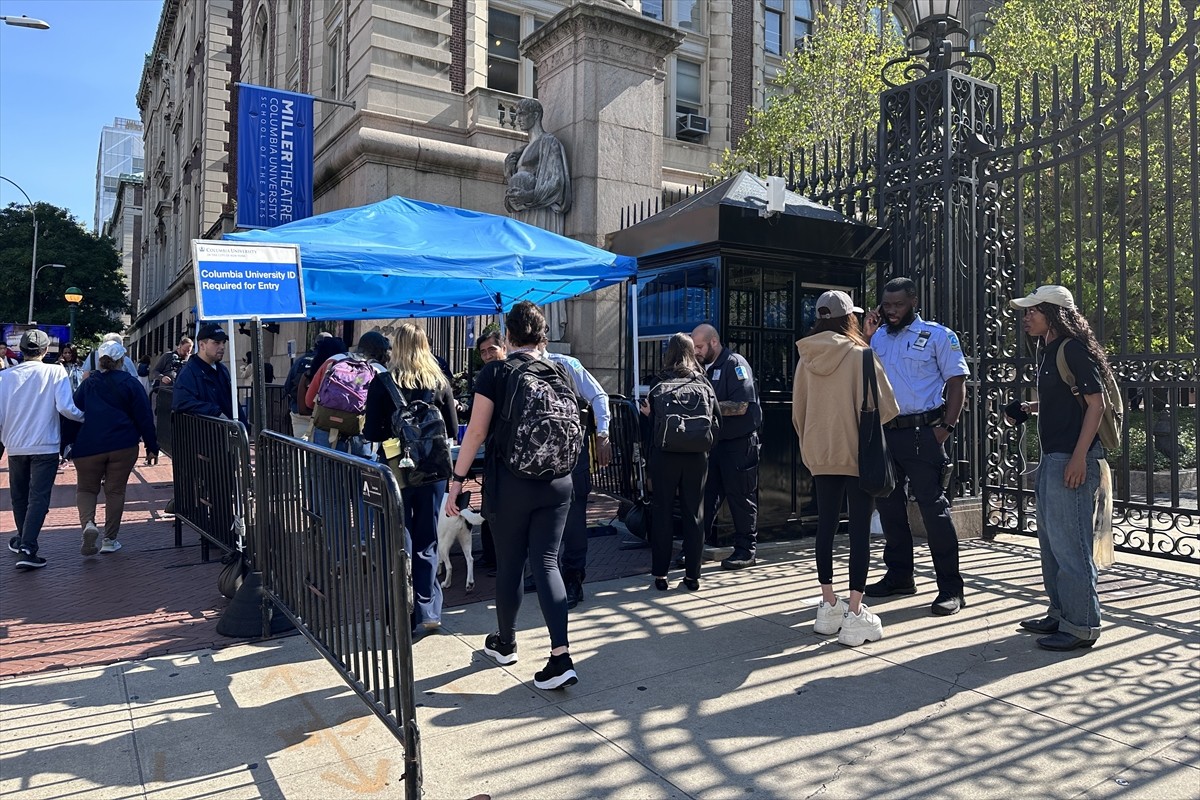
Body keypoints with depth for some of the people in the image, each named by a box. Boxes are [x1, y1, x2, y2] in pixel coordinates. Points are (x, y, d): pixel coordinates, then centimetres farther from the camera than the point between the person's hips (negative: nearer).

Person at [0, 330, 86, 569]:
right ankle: (27, 549, -13)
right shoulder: (55, 372, -8)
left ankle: (24, 541, 36)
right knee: (39, 497, -3)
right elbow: (66, 407, -18)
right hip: (45, 446, -3)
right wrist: (85, 417, 0)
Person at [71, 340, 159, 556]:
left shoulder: (87, 384, 5)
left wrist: (68, 444, 15)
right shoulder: (130, 384, -1)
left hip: (88, 447, 1)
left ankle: (88, 523, -13)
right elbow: (144, 417, -2)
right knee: (115, 491, 8)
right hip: (123, 447, -1)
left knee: (86, 488, 14)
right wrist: (152, 447, 3)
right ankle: (110, 540, 10)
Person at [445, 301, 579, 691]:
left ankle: (505, 643, 31)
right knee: (546, 563, 5)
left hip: (509, 483, -3)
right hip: (556, 482, 3)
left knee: (509, 564, 12)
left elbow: (476, 432, -11)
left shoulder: (495, 372, -7)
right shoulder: (558, 372, 4)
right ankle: (561, 656, -3)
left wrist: (456, 479, -6)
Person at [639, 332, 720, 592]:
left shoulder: (658, 383, -4)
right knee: (694, 514, 9)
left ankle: (660, 574, 11)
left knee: (663, 512, 7)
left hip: (664, 455, -1)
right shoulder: (704, 384, 3)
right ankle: (692, 575, 12)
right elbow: (717, 422, 1)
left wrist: (647, 414, 15)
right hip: (696, 457, 2)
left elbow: (652, 421, -5)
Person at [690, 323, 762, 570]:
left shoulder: (735, 364, -12)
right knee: (707, 495, 10)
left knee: (741, 497, 1)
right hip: (714, 441, 8)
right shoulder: (704, 367, 13)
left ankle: (746, 550, 12)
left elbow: (740, 407, -21)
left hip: (739, 443, -8)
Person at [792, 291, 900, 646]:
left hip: (821, 456, 5)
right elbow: (885, 407, -12)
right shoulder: (860, 354, -10)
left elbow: (798, 410, 8)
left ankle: (828, 605, 19)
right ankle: (854, 613, 1)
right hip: (857, 454, -4)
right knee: (860, 530, 0)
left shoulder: (806, 358, 3)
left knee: (826, 526, 12)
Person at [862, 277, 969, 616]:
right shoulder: (877, 337, 13)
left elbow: (957, 382, -3)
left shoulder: (937, 335, 0)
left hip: (922, 432, -5)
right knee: (889, 505, 12)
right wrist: (865, 337, 1)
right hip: (884, 431, 6)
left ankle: (950, 588, 2)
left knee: (934, 508, -5)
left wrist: (946, 427, -13)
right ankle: (899, 576, 25)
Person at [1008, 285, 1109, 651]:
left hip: (1072, 458, -10)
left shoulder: (1074, 349, -12)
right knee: (1050, 538, 16)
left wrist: (1078, 457, -21)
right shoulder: (1049, 350, 15)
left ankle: (1081, 624, 5)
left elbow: (1095, 403, -17)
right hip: (1052, 456, 10)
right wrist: (1031, 407, 12)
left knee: (1068, 541, -5)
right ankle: (1060, 613, 28)